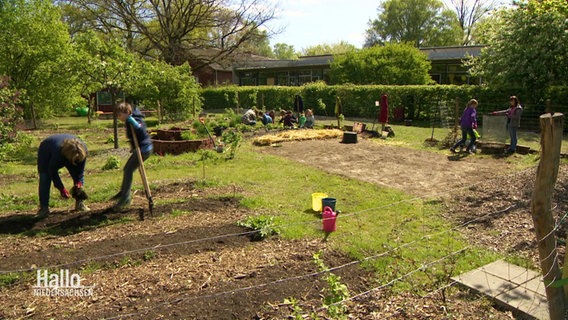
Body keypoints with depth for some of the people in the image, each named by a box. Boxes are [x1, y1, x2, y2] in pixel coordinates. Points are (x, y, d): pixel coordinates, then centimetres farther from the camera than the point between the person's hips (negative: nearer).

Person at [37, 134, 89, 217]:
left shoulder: (83, 149, -34)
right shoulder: (58, 151, -45)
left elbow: (81, 169, -18)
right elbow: (53, 171, -31)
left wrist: (79, 182, -29)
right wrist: (61, 188, -31)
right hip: (46, 151, -4)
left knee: (78, 176, -7)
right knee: (45, 177, -20)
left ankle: (79, 203, 0)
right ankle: (44, 207, -15)